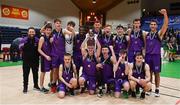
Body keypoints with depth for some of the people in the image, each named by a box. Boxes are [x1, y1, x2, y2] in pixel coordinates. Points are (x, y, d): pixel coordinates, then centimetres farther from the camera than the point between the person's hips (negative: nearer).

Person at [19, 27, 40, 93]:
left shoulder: (37, 40, -1)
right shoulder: (24, 40, -5)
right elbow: (20, 48, -8)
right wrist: (22, 46, -25)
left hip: (35, 60, 2)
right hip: (26, 60, -1)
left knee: (35, 73, 13)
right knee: (26, 74, 4)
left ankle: (36, 85, 29)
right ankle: (25, 87, 16)